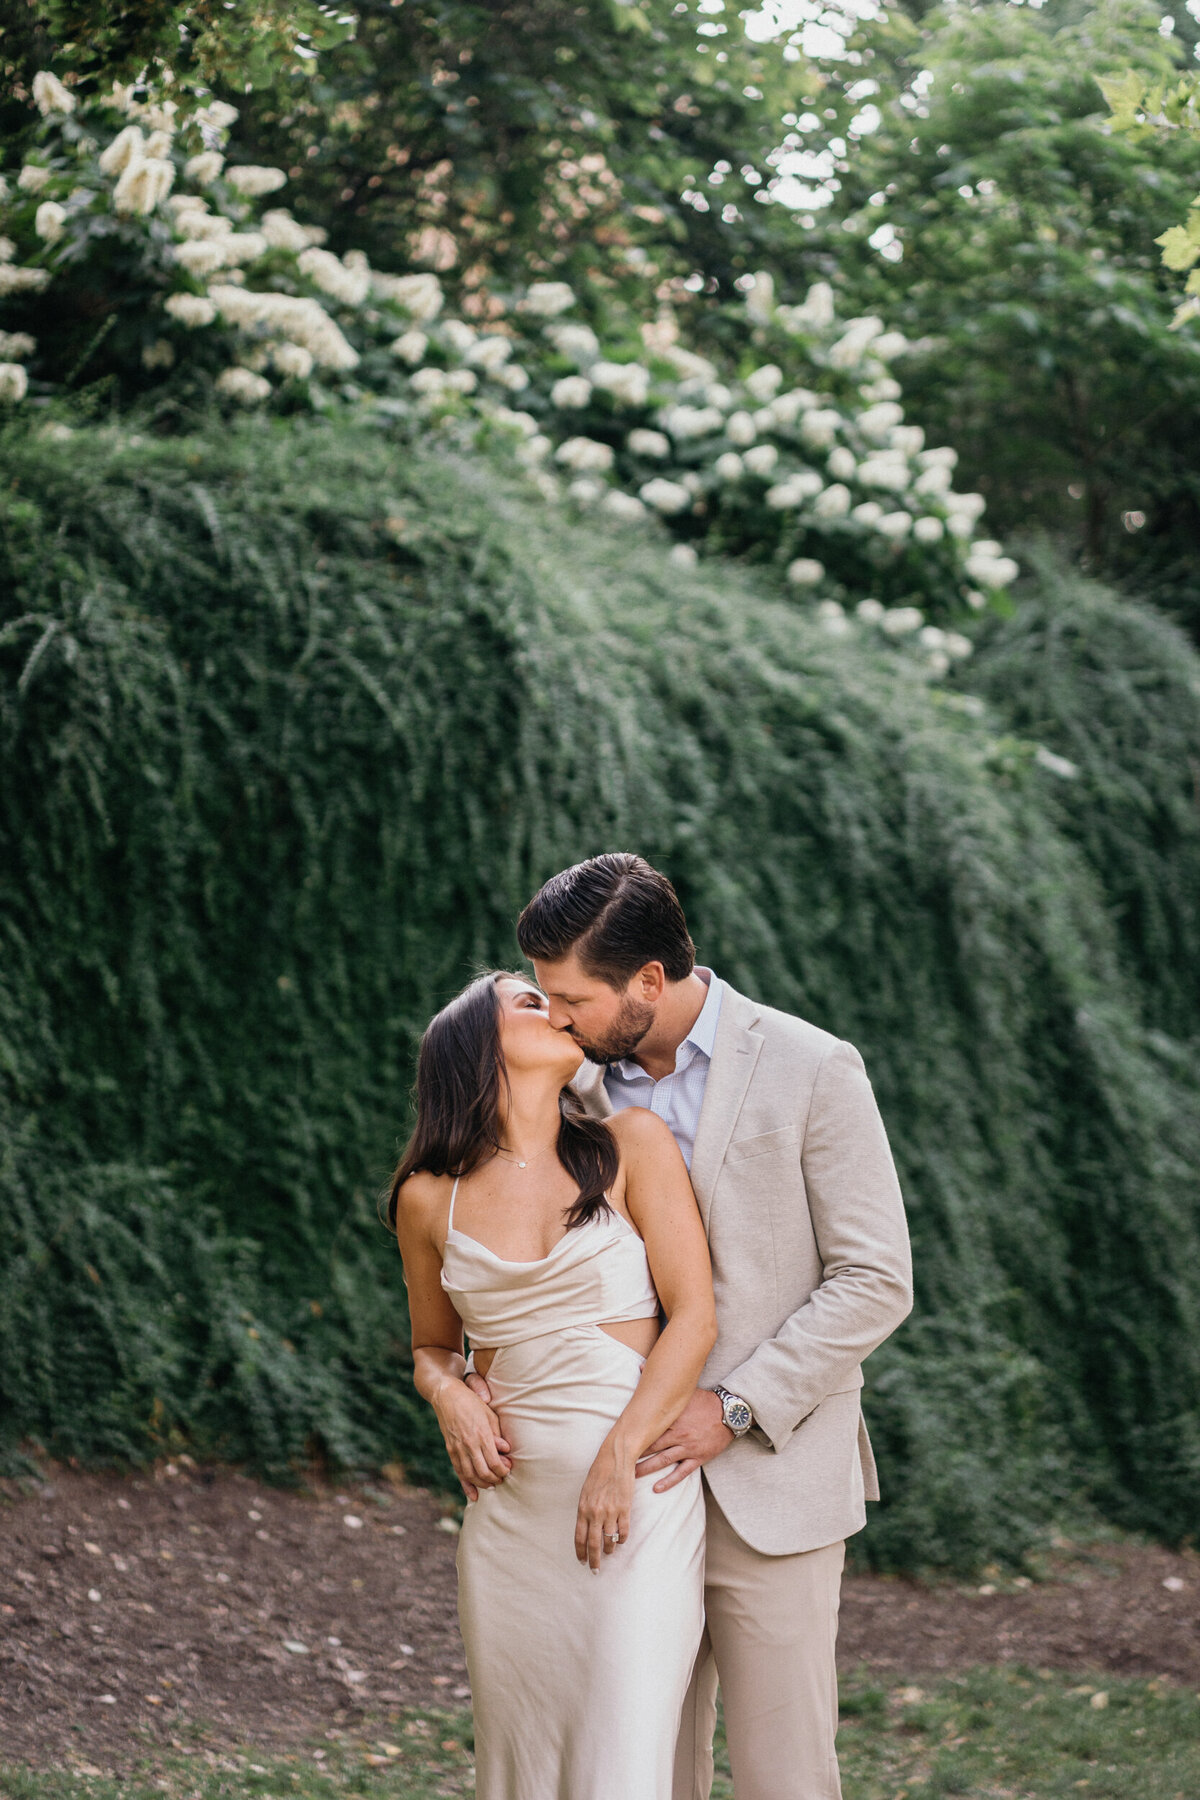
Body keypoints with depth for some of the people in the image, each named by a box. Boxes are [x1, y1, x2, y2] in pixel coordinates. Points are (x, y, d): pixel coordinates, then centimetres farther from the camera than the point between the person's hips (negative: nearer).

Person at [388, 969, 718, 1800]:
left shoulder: (632, 1147, 2)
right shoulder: (431, 1199, 8)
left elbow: (694, 1318, -3)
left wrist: (618, 1458, -12)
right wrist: (450, 1397, -2)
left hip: (640, 1497, -2)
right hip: (511, 1506, 3)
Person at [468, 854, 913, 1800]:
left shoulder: (812, 1071, -10)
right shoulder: (581, 1081, 5)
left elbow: (875, 1283, -10)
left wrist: (733, 1409, -17)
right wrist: (479, 1368, -10)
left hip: (768, 1482, -4)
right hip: (632, 1482, 5)